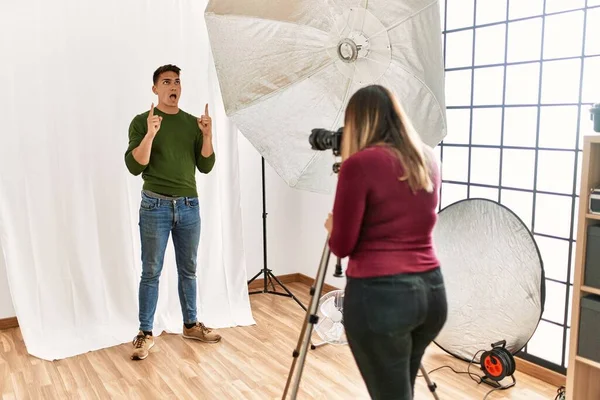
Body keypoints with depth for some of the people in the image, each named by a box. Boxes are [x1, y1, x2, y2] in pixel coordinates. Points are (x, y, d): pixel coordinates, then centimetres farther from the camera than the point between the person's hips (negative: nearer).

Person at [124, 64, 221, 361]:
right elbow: (134, 167, -12)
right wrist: (150, 134, -24)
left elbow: (205, 167, 3)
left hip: (189, 206, 4)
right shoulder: (142, 122, -3)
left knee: (188, 270, 13)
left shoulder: (193, 123, 7)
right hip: (155, 206, -3)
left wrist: (207, 134, -10)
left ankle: (191, 325, 26)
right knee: (151, 272, 2)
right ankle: (145, 333, 13)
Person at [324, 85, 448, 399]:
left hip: (379, 294, -7)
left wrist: (331, 226, 12)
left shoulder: (359, 164, -12)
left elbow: (341, 245, -9)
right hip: (431, 289, 7)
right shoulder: (427, 160, 8)